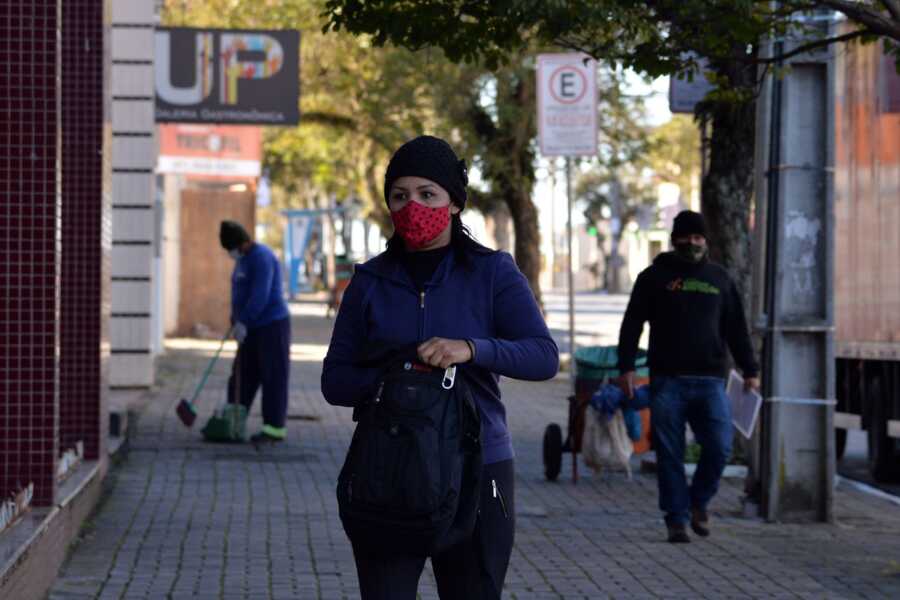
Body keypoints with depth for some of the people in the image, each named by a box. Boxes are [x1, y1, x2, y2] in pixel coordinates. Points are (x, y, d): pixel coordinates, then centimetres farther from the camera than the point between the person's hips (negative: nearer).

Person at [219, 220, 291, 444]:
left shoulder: (261, 258, -17)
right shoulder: (243, 259, 14)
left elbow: (260, 295, -25)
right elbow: (239, 294, 20)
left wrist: (243, 322, -24)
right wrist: (235, 320, 13)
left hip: (272, 325, -9)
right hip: (253, 328, 9)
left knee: (273, 377, -5)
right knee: (242, 375, 10)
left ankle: (275, 429, -2)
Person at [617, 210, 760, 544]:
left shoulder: (720, 279, 16)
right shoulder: (655, 277, 7)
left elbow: (737, 329, 19)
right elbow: (632, 325, 4)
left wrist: (750, 371, 13)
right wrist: (626, 368, -6)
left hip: (710, 381, 2)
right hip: (668, 381, -2)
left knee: (719, 448, -8)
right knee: (670, 454, -2)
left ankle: (698, 502, 15)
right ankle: (677, 519, 7)